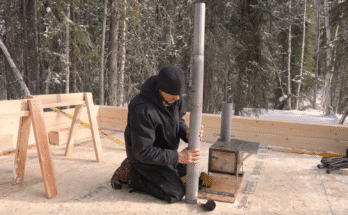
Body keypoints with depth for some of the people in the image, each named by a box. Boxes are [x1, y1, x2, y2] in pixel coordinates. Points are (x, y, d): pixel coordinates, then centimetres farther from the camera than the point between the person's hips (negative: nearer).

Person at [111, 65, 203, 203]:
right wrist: (178, 157, -31)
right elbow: (143, 152, -32)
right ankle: (130, 174, 2)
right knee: (176, 193, -13)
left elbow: (178, 121, 3)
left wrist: (187, 133, -20)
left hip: (165, 152, 8)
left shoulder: (174, 97, -12)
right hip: (145, 157, -8)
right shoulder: (142, 110, -36)